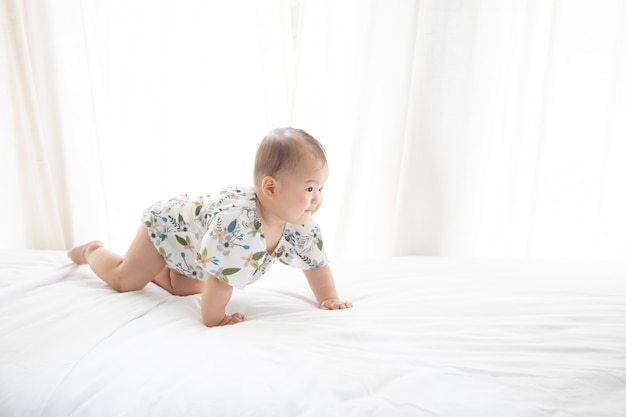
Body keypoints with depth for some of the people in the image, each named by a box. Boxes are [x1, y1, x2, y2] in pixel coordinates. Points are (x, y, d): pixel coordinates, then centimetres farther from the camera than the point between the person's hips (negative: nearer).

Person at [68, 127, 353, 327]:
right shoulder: (237, 222, -50)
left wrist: (329, 299, -18)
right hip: (167, 220, -6)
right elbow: (222, 278, -44)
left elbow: (316, 262, -11)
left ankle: (154, 268, 45)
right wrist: (213, 319, -33)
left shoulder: (300, 226, -25)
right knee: (124, 281, 8)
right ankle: (92, 251, 37)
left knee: (186, 288, 22)